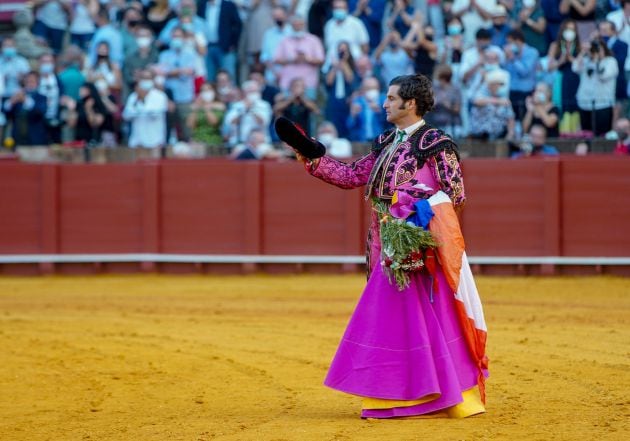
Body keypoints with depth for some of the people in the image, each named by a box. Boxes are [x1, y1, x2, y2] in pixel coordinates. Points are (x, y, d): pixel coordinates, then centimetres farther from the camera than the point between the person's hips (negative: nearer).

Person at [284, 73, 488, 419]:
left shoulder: (436, 144, -9)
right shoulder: (386, 143, 14)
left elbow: (455, 194, -10)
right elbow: (352, 175, 17)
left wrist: (425, 207, -22)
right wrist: (313, 160, 11)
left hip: (423, 244, -8)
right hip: (391, 248, 8)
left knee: (432, 318, -6)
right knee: (388, 319, 9)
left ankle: (457, 396, 0)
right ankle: (390, 397, 16)